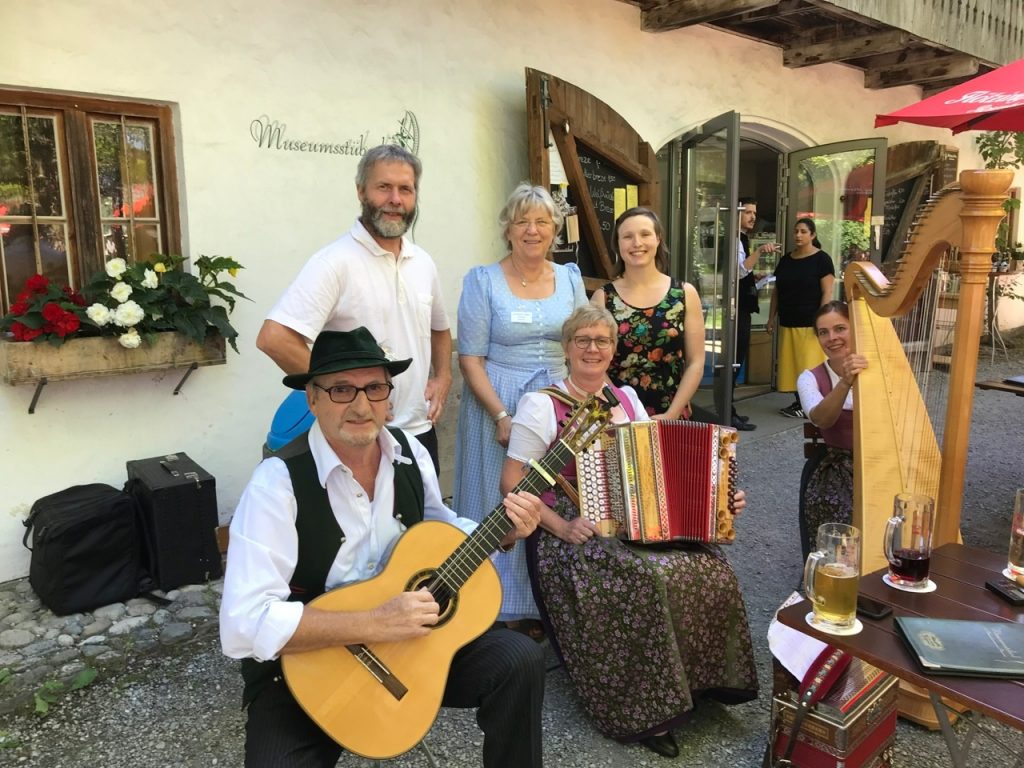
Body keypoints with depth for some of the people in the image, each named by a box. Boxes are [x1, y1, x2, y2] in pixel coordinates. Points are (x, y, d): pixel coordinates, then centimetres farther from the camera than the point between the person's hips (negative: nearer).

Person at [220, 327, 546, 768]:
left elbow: (437, 527, 14)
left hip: (408, 635, 5)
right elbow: (243, 625, -28)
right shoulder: (279, 481, -23)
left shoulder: (411, 454, -4)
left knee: (519, 661, -10)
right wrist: (374, 624, -31)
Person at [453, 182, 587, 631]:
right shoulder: (482, 281, -4)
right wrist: (502, 417, -17)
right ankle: (503, 611, 19)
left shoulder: (570, 277, 8)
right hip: (498, 402, -3)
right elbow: (471, 359, -8)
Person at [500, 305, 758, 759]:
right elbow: (512, 481, -8)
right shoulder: (542, 405, -5)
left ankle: (698, 680, 3)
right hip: (573, 535, -5)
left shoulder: (627, 399, 12)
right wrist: (561, 527, -18)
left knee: (709, 570, -19)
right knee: (650, 580, -30)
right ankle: (646, 713, -11)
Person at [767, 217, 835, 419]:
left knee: (809, 364, -6)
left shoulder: (822, 259, -3)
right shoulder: (785, 260, 13)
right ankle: (798, 402, 15)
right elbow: (776, 291, 16)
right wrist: (771, 318, 11)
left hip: (810, 323, -5)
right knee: (790, 364, 5)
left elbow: (827, 292, -8)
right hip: (787, 322, 5)